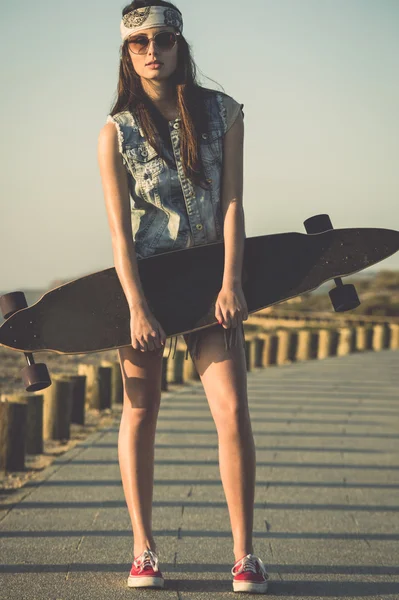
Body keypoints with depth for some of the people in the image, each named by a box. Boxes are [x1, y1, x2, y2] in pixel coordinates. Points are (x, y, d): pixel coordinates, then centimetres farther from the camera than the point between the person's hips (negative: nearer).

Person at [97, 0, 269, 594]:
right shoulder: (116, 132, -2)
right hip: (143, 278, 0)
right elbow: (119, 227, -7)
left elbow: (232, 203, -2)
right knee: (140, 411, 2)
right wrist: (137, 306, -16)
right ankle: (143, 550, 13)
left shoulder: (223, 112, 2)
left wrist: (231, 282, -13)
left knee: (233, 409, -10)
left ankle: (244, 553, -3)